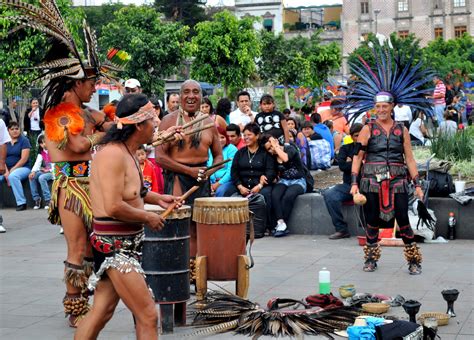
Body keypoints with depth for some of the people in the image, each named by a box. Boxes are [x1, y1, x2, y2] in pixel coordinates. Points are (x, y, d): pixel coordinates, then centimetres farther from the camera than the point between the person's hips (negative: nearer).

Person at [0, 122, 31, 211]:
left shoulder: (24, 140, -2)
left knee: (12, 176, -36)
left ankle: (21, 203, -31)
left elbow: (24, 159, -10)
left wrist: (12, 170, -16)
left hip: (22, 168, -4)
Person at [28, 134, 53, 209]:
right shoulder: (41, 154, 13)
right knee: (32, 177, -16)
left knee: (41, 178, -32)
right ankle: (36, 199, -12)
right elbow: (37, 163, -2)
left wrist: (48, 170, -18)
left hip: (53, 172, -7)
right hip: (44, 171, 7)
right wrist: (33, 171, -19)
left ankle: (48, 200, -27)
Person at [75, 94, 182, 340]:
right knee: (148, 316, -10)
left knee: (101, 312, 14)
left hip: (127, 243, 10)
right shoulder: (113, 154, -20)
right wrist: (147, 217, -13)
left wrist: (156, 198, 16)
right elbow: (114, 207, -26)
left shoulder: (127, 153, 12)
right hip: (114, 245, -10)